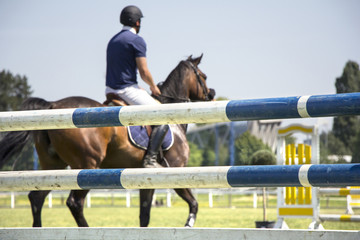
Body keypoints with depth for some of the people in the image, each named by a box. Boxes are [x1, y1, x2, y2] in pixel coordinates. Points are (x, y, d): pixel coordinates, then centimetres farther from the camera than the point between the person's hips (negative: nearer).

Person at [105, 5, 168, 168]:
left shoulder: (113, 40, 17)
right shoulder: (136, 40, -10)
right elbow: (144, 72, -14)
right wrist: (153, 87, 5)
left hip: (110, 91, 9)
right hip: (127, 90, -9)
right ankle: (150, 158, -20)